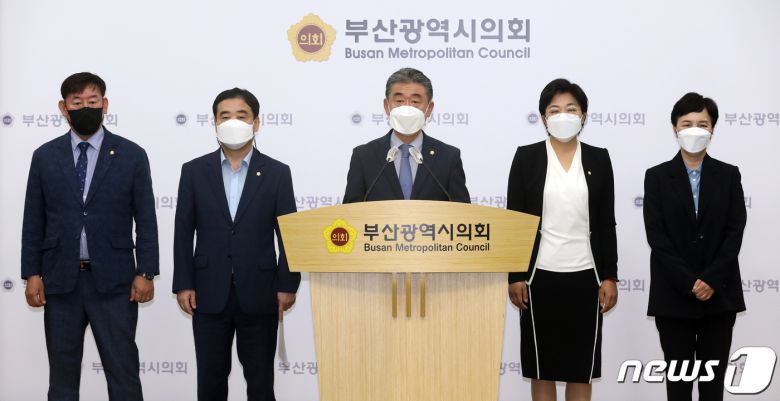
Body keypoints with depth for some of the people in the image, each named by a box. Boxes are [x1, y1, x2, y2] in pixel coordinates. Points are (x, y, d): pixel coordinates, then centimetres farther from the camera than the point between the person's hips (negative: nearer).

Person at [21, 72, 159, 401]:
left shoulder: (132, 155, 0)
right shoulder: (44, 157, 6)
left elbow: (146, 220, 0)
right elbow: (33, 221, 7)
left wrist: (146, 273, -5)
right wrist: (32, 274, 1)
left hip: (114, 281, -2)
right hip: (60, 280, 2)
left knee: (123, 372, 3)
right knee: (62, 374, 12)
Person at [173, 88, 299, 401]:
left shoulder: (277, 173, 2)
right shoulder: (194, 171, 4)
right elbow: (183, 232, 4)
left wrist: (288, 285, -4)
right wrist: (183, 284, -2)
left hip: (258, 293, -1)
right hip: (210, 294, 1)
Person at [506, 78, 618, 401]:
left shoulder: (599, 159, 4)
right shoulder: (526, 157, -1)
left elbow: (606, 223, 5)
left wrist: (609, 277, 1)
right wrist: (515, 276, -6)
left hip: (585, 277, 1)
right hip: (539, 276, -1)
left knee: (582, 367, 8)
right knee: (541, 366, 7)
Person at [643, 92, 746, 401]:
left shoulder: (729, 175, 6)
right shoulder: (657, 176, 1)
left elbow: (735, 231, -2)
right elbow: (656, 235, -7)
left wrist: (711, 280, -14)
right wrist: (689, 282, -14)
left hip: (720, 294, 1)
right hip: (673, 295, -1)